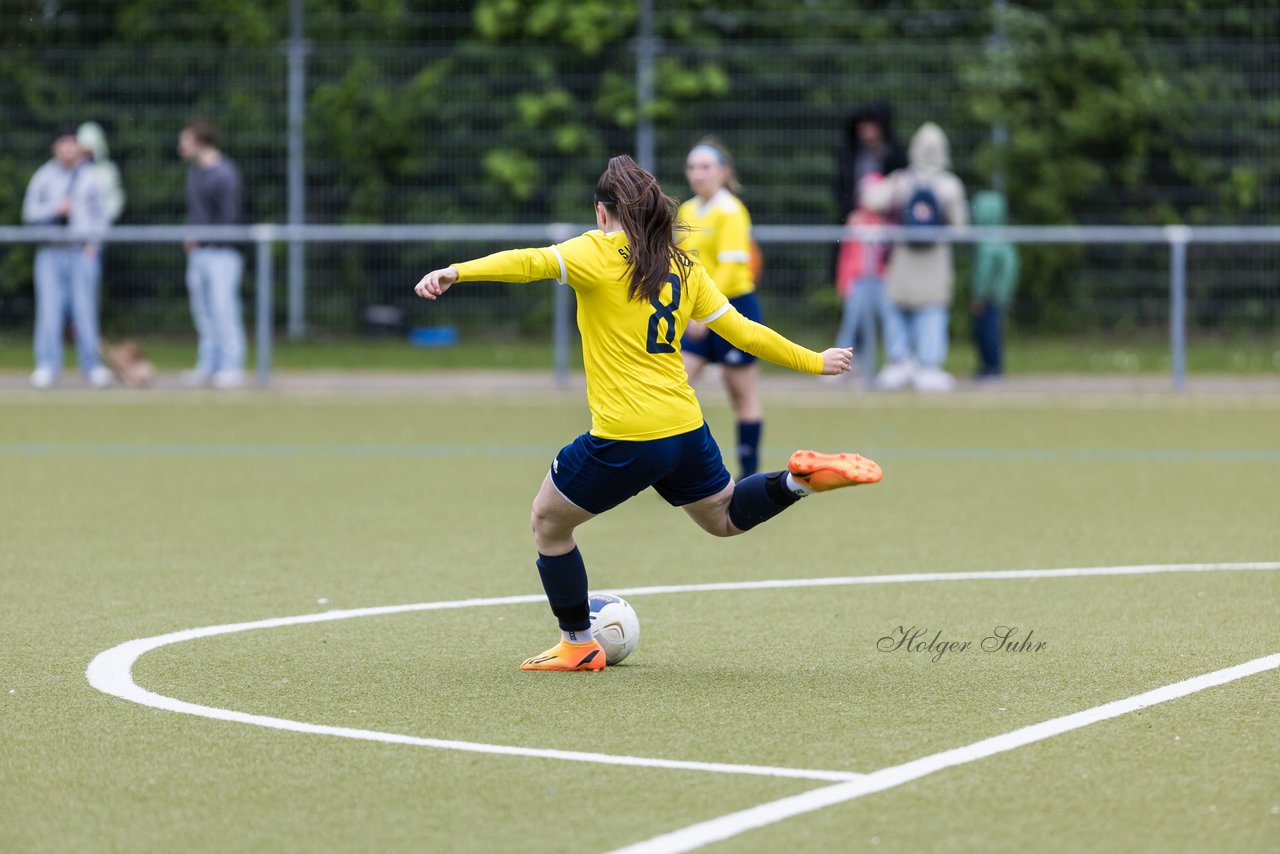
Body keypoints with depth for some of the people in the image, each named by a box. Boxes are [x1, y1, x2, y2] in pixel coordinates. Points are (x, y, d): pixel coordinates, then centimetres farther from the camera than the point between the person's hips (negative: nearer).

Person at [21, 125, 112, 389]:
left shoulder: (91, 178, 10)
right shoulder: (43, 177, 10)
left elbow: (102, 216, 12)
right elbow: (29, 212, 7)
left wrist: (95, 241, -3)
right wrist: (56, 209, -10)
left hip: (83, 251, 0)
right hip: (50, 253, 0)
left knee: (85, 309, -4)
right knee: (49, 309, -7)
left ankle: (92, 367, 1)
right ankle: (47, 366, -6)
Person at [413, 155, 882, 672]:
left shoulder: (598, 252, -7)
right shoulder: (683, 266, 10)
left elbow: (532, 262, -25)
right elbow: (743, 332, 12)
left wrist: (456, 273, -37)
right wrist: (815, 362, 25)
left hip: (622, 443, -6)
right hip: (685, 430, 6)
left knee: (548, 521, 17)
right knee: (723, 517, 31)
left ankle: (577, 645, 20)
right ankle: (801, 478, 6)